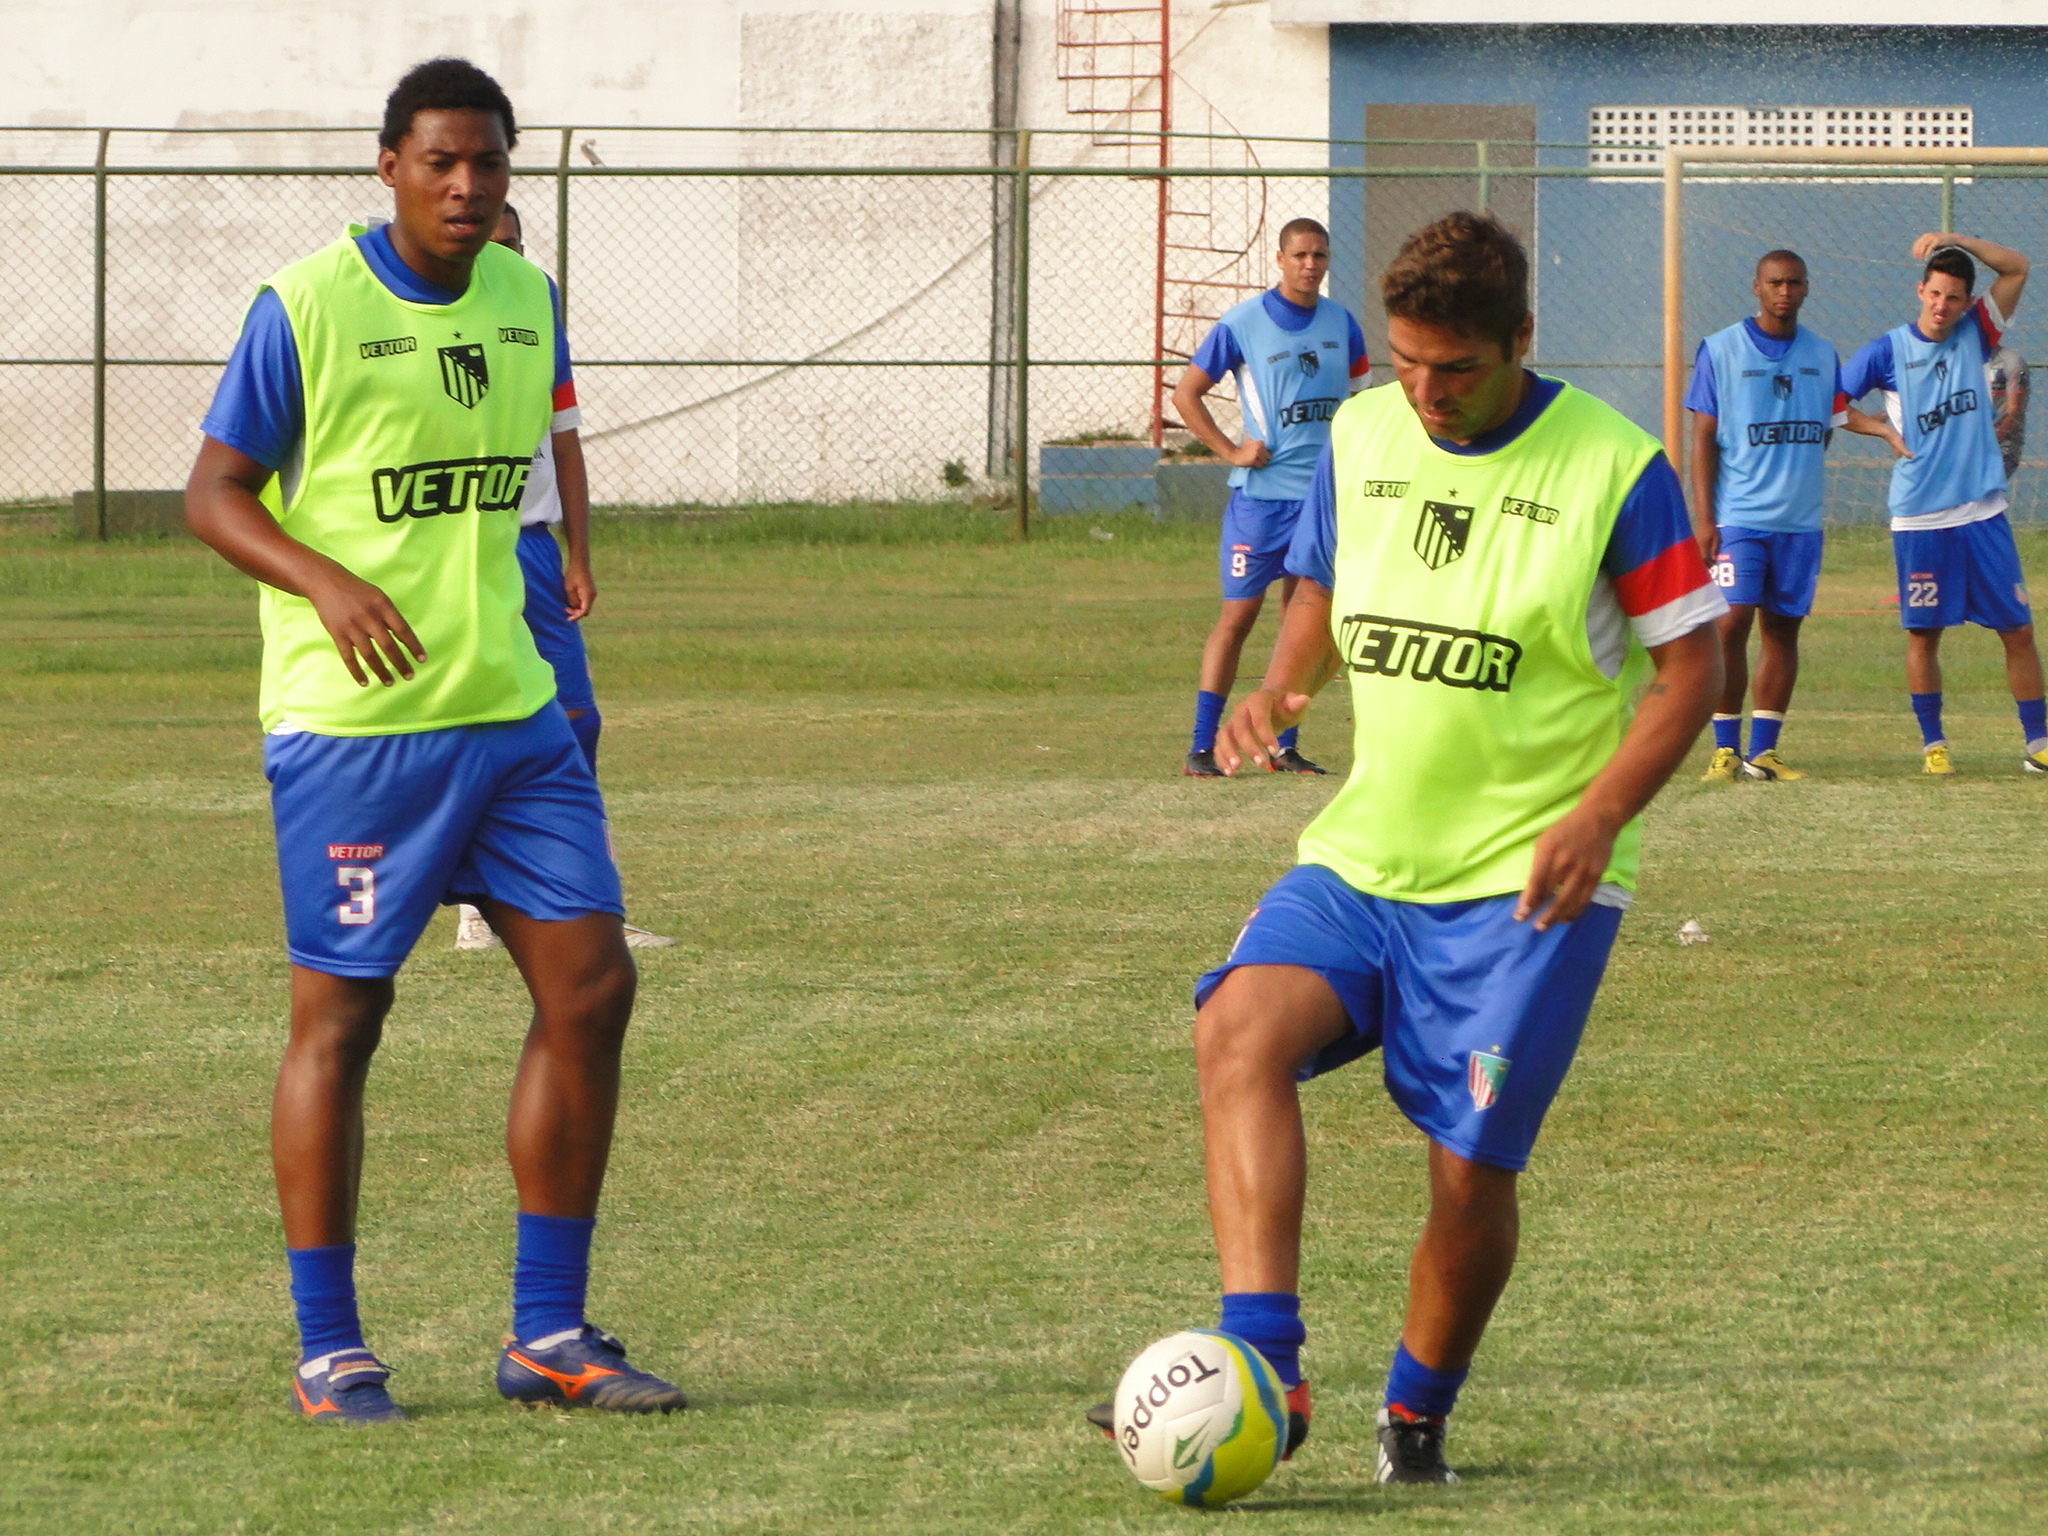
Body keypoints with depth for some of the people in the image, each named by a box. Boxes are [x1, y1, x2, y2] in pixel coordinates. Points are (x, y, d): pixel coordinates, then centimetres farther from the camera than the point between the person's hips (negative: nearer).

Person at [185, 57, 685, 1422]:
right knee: (341, 1013, -1)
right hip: (350, 722, -6)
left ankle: (547, 1335, 10)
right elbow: (214, 492, -7)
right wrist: (328, 585, -23)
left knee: (591, 981, 1)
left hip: (511, 711, 6)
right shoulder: (304, 307, -9)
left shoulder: (527, 298, 9)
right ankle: (329, 1351, 9)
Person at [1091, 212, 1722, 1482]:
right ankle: (1265, 1369, -28)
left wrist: (1599, 816, -19)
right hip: (1362, 854, 4)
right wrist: (1278, 691, -2)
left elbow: (1691, 667, -5)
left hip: (1523, 885, -4)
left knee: (1470, 1168, -7)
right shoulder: (1361, 436, 6)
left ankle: (1417, 1418, 20)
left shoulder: (1613, 469, -9)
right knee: (1241, 1027, -22)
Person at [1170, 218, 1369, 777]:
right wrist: (1229, 450, -8)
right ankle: (1200, 747, -3)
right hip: (1261, 493, -5)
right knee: (1239, 614, -6)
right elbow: (1185, 393, 0)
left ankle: (1284, 747, 13)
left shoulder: (1341, 323, 8)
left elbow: (1358, 389, 23)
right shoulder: (1242, 323, -6)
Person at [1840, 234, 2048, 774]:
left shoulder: (1975, 334, 5)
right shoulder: (1887, 352, -1)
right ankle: (1932, 743, 15)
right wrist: (1885, 429, -4)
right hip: (1919, 521, -2)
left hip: (1983, 515, 2)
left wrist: (1955, 240, -10)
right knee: (1923, 634, 3)